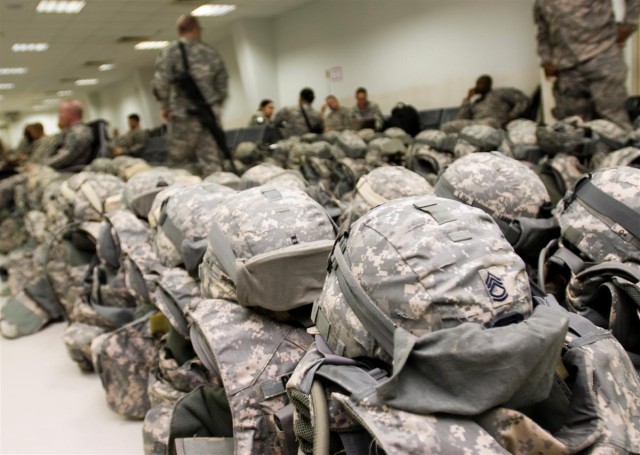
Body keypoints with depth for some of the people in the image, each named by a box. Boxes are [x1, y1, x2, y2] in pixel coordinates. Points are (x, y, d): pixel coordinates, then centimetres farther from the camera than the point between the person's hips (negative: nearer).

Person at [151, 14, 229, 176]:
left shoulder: (170, 51, 1)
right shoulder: (211, 53, 11)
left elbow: (160, 82, -10)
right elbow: (222, 87, 12)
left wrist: (164, 106, 5)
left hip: (184, 115, -3)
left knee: (179, 162, 5)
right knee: (211, 162, 4)